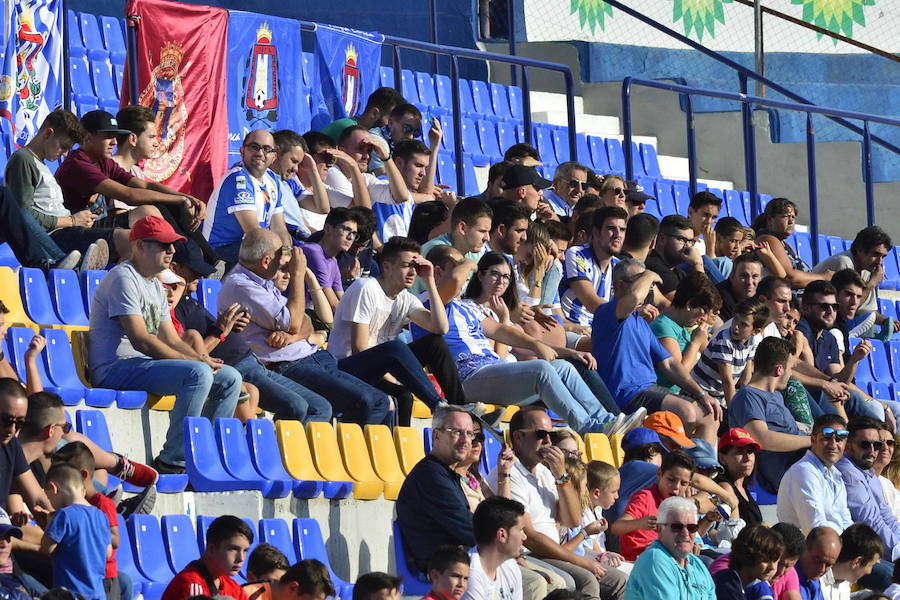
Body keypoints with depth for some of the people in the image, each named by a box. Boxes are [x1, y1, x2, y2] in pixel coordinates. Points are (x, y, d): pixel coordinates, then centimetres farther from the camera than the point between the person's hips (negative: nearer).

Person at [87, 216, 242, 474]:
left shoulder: (155, 286, 21)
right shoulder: (123, 279, -11)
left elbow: (172, 340, 18)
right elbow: (140, 340, -20)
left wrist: (201, 358, -5)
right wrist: (197, 362, -19)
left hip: (145, 363, 10)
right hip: (116, 368, -10)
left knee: (230, 378, 4)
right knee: (198, 374, -31)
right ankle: (173, 460, -28)